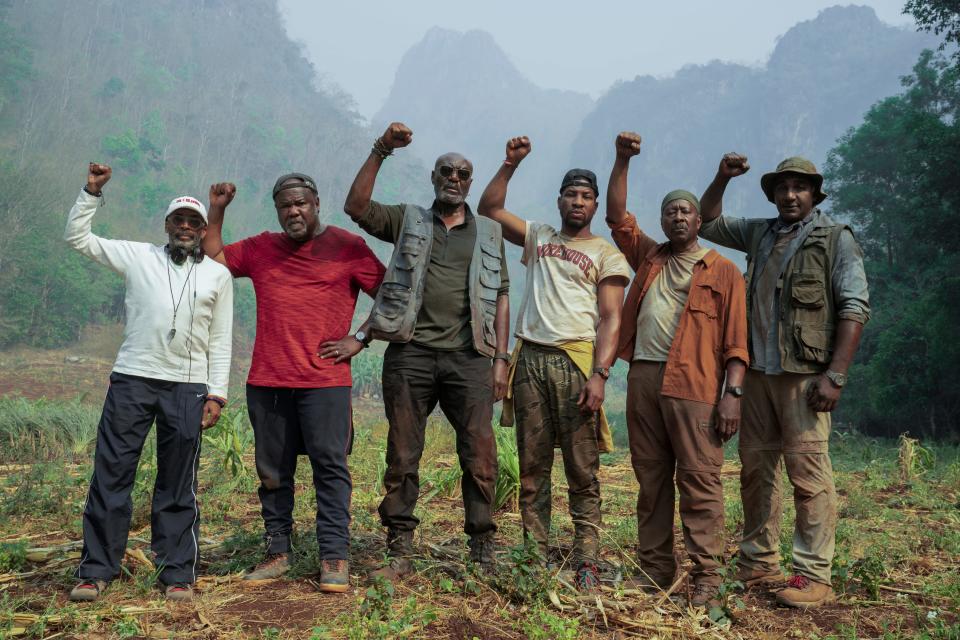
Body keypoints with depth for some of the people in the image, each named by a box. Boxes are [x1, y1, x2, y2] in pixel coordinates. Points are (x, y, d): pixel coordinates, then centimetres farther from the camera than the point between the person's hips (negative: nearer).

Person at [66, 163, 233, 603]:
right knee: (110, 475, 2)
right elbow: (77, 237, 12)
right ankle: (96, 571, 14)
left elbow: (221, 341, 9)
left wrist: (216, 394, 2)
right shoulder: (138, 256, 11)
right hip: (131, 380, 1)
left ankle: (177, 574, 13)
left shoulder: (218, 275, 11)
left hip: (188, 388, 0)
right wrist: (92, 191, 3)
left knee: (178, 487, 4)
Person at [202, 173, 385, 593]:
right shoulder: (260, 249, 14)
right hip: (266, 382, 5)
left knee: (330, 467, -4)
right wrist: (216, 211, 13)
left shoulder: (347, 247, 2)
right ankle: (278, 551, 22)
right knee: (272, 472, 10)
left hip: (324, 381, -4)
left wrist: (359, 340, -3)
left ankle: (334, 558, 0)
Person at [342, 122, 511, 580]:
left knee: (480, 457, -2)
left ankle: (483, 552, 10)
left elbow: (501, 298, 12)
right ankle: (400, 553, 13)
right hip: (410, 355, 0)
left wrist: (501, 358, 3)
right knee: (402, 457, 3)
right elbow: (356, 207, -2)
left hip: (468, 358, 1)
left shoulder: (489, 234, 17)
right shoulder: (408, 221, 14)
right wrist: (380, 152, -8)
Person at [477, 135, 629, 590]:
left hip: (576, 361, -3)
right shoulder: (538, 237, 19)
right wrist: (510, 164, 5)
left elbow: (611, 319, -3)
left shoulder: (606, 255, 7)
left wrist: (599, 374, -15)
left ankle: (586, 563, 0)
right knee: (532, 468, 4)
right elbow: (489, 209, 16)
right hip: (530, 360, 4)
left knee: (582, 472, -4)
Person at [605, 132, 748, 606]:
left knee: (700, 481, -5)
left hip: (694, 387, -5)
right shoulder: (649, 258, 20)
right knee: (651, 480, 8)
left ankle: (706, 576, 2)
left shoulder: (723, 271, 6)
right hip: (643, 378, 5)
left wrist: (732, 393, -10)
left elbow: (736, 340, 0)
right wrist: (622, 161, 10)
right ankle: (655, 569, 17)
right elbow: (617, 216, 19)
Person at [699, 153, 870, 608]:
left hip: (804, 374, -5)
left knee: (808, 472, -8)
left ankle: (813, 576, 0)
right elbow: (707, 223, 27)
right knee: (756, 469, 8)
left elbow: (855, 308, -7)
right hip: (757, 371, 6)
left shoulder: (835, 238, 1)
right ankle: (758, 565, 18)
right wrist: (722, 179, 11)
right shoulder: (761, 234, 16)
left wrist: (835, 375, -15)